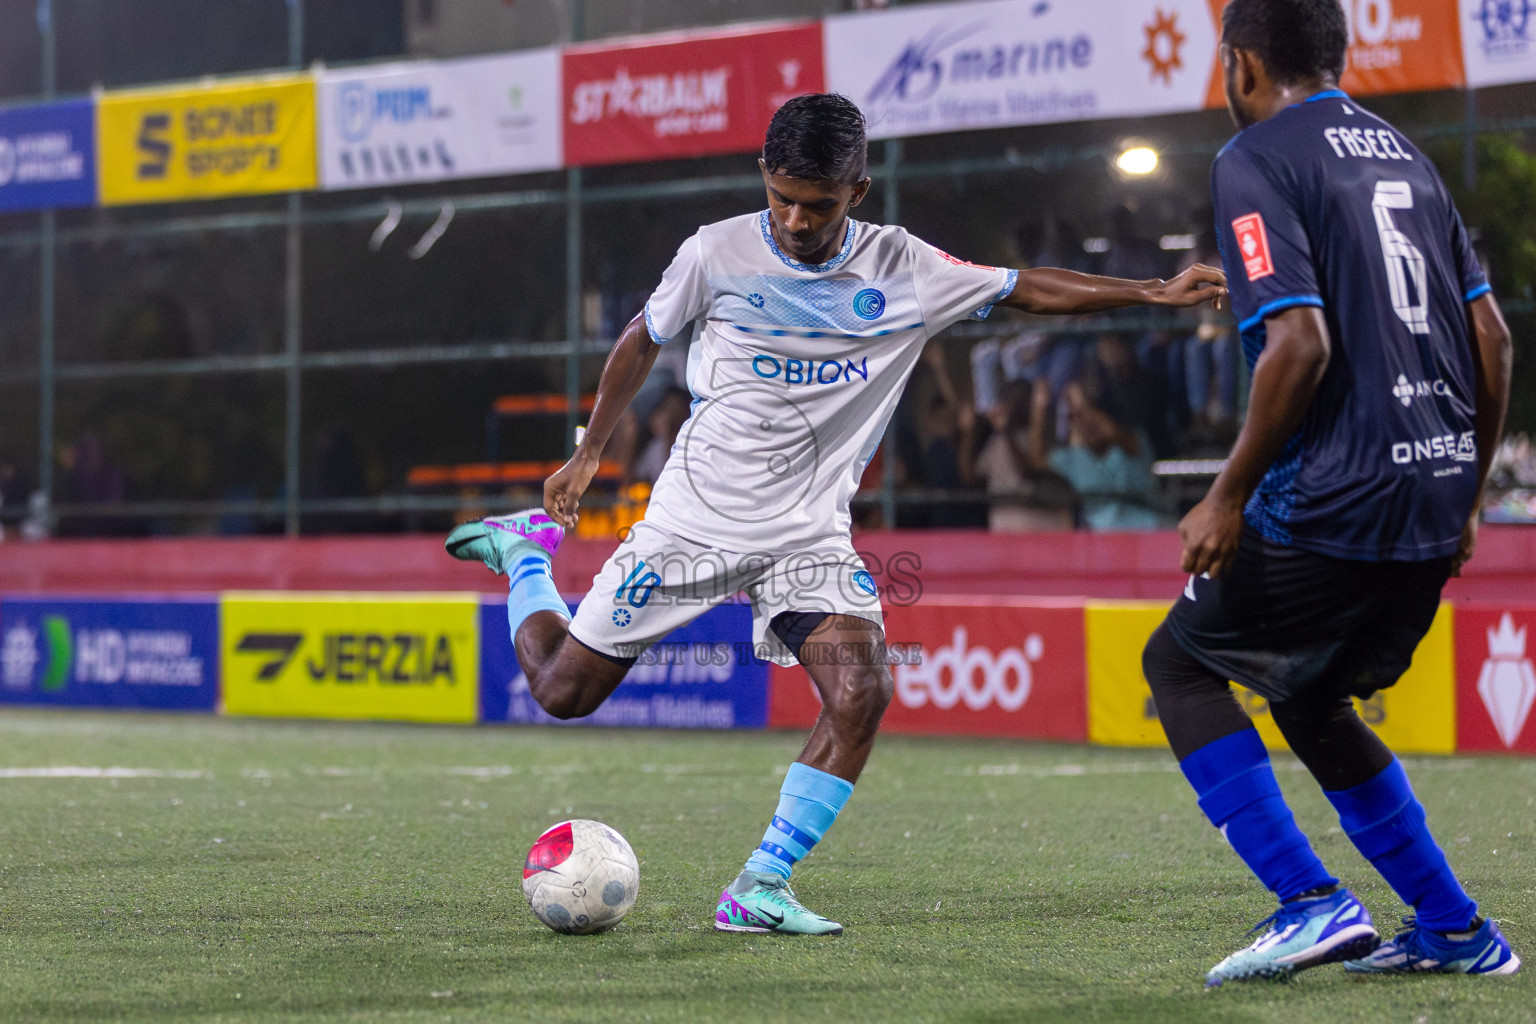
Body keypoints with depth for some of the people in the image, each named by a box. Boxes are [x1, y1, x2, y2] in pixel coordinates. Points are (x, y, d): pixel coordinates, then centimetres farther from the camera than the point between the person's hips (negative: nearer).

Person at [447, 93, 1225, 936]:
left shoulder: (901, 269, -4)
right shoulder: (716, 254, -9)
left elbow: (1027, 289, 6)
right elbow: (643, 340, 8)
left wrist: (1155, 292, -1)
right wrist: (588, 453, 11)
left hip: (808, 536, 2)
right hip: (692, 518, -1)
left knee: (861, 694, -22)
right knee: (565, 691, 3)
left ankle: (759, 891, -13)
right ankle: (527, 550, 35)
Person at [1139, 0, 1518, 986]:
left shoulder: (1256, 161, -7)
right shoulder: (1402, 151, 17)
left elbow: (1300, 344, -19)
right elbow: (1492, 334, 15)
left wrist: (1230, 498, -11)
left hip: (1336, 500, -8)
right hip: (1435, 497, 8)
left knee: (1179, 663, 8)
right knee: (1309, 696, 23)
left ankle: (1313, 904, -5)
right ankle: (1456, 930, 20)